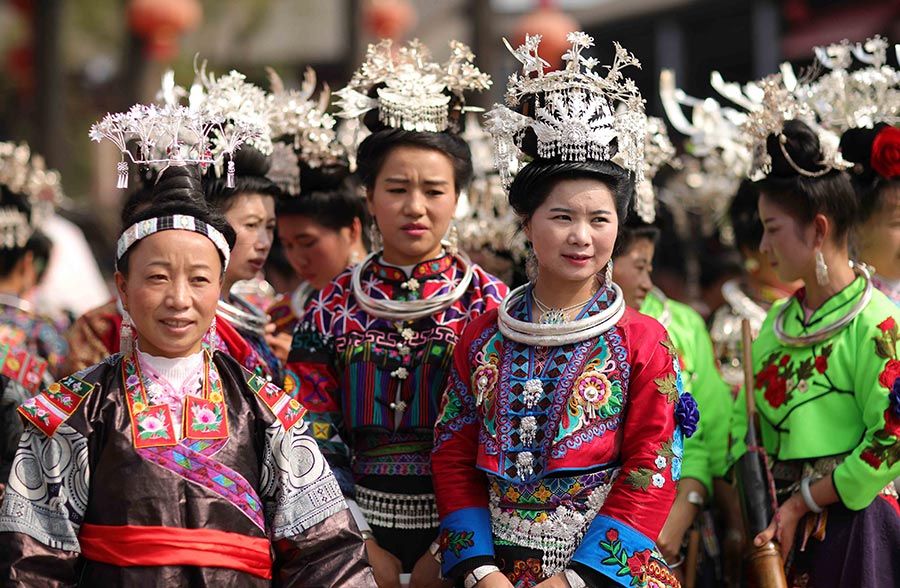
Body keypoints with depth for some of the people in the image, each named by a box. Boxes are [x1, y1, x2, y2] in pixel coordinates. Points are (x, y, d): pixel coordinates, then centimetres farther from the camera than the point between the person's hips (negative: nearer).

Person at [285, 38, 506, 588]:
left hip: (457, 537, -1)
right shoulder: (335, 307, 2)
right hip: (360, 531, 1)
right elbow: (315, 437, 1)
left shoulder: (489, 304, -2)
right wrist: (361, 543, -7)